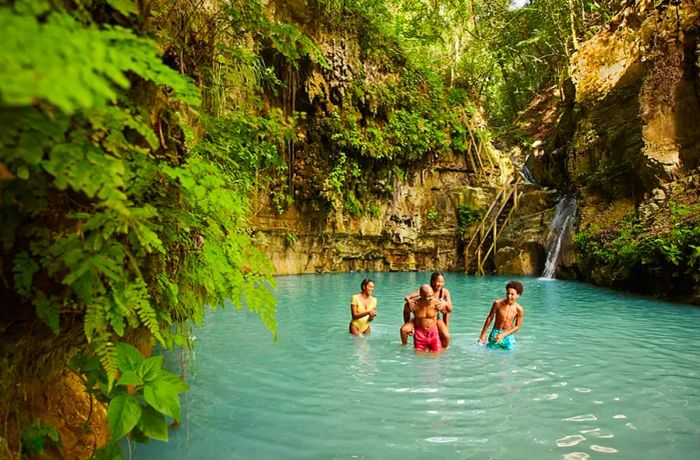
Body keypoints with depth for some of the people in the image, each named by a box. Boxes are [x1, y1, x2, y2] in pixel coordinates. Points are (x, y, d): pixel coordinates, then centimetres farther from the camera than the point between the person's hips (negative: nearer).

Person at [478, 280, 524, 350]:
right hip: (495, 334, 0)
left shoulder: (519, 309, -13)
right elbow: (490, 317, -1)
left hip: (508, 336, 1)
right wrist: (483, 333, 4)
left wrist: (503, 335, -12)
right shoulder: (498, 303, -13)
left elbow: (517, 326, -4)